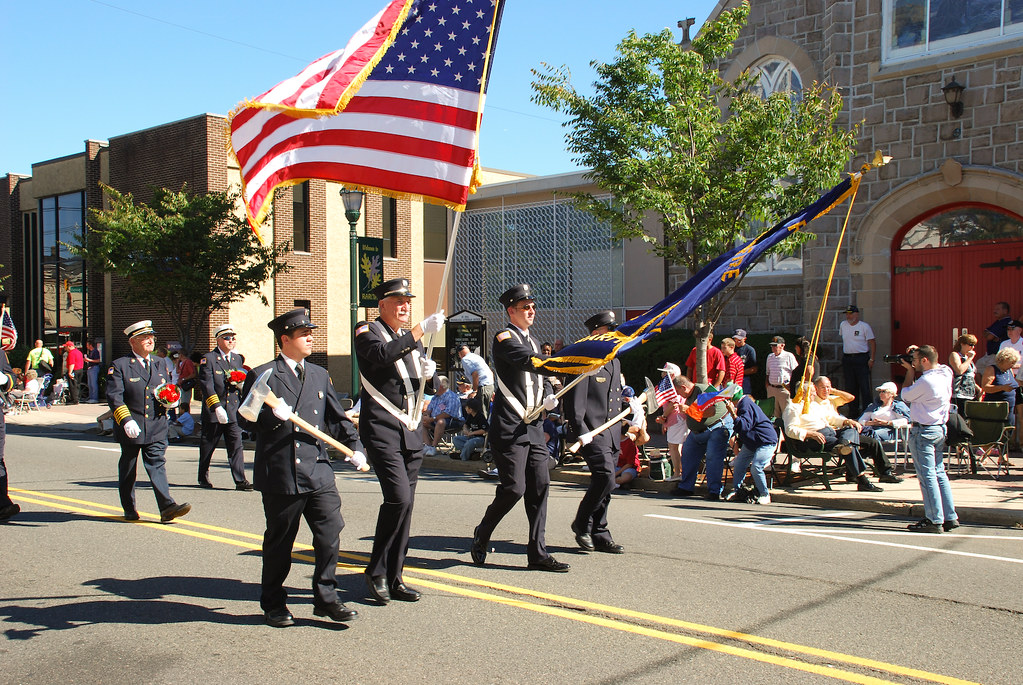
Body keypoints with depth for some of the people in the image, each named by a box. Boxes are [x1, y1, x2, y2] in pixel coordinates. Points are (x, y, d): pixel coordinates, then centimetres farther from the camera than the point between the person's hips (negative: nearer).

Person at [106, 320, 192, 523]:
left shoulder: (162, 365, 14)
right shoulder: (119, 366, -2)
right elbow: (114, 397, -12)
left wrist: (170, 401, -2)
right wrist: (126, 420, -25)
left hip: (156, 428, 2)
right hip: (130, 428, -2)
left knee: (157, 465, -7)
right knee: (127, 469, 11)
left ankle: (167, 507, -15)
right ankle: (129, 509, 24)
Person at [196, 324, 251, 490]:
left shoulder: (238, 359, 14)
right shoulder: (208, 359, -5)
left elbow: (243, 380, 24)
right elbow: (206, 385, -14)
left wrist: (242, 384, -2)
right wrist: (217, 407, -23)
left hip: (234, 411, 4)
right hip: (213, 413, -4)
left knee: (237, 445, -4)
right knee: (207, 447, 9)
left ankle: (240, 480, -5)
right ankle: (203, 478, 24)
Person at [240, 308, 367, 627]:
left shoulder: (319, 375, 16)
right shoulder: (262, 375, 0)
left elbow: (336, 417, 17)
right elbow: (246, 420, -2)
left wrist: (354, 446, 6)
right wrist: (272, 415, -20)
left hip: (318, 472, 4)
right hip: (280, 475, -4)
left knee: (330, 533, -1)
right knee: (279, 543, 7)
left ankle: (326, 598, 14)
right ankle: (273, 604, 23)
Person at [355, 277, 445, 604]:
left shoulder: (412, 338, 20)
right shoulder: (368, 331, -2)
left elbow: (426, 386, 24)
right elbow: (381, 355, -25)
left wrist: (429, 374, 1)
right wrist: (421, 330, -27)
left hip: (411, 432, 7)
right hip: (382, 429, -7)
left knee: (405, 504, 6)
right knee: (398, 498, -17)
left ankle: (394, 579, 15)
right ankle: (377, 573, -1)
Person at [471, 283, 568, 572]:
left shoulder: (532, 341, 20)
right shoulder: (504, 338, -8)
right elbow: (531, 362, -25)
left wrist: (547, 399, 6)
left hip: (533, 426, 8)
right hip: (509, 427, -8)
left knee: (540, 486, 2)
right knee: (514, 488, -8)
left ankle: (537, 553, 8)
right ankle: (482, 535, 16)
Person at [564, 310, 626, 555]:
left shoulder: (614, 361, 20)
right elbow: (574, 400, -14)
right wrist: (581, 432, -19)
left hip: (612, 433, 8)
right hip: (592, 432, -8)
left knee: (605, 483, 9)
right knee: (605, 477, -18)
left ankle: (599, 535, 18)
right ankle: (582, 524, 1)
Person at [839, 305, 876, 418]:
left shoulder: (864, 326, -4)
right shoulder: (843, 325, 10)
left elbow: (872, 343, -4)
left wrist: (871, 359, -10)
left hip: (861, 358, -5)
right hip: (847, 359, 5)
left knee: (865, 386, -8)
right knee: (850, 387, 8)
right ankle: (853, 412, 15)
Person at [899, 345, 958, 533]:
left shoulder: (926, 381, -22)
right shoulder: (945, 374, 4)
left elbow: (906, 395, -5)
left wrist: (910, 371, 1)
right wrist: (914, 362, 13)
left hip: (923, 431, -9)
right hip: (940, 429, 9)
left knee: (927, 476, -3)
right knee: (939, 473, 15)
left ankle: (935, 520, -1)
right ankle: (950, 517, 17)